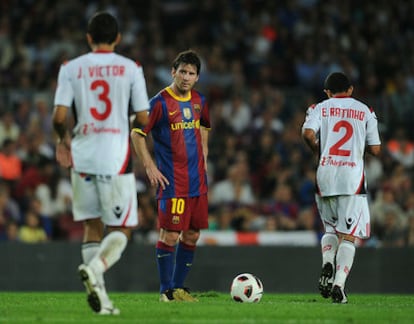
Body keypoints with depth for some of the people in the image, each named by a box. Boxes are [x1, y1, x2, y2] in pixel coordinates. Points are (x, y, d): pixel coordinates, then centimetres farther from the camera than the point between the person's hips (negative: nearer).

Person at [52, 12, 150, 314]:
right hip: (116, 157, -2)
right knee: (122, 228, 5)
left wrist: (64, 138, 16)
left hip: (82, 156, 2)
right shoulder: (131, 68, 0)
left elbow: (59, 116, -4)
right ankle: (95, 267, -22)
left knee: (92, 225, 13)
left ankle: (98, 292, 6)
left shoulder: (71, 68, 2)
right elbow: (143, 119, -1)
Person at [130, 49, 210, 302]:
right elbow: (137, 134, -7)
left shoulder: (199, 101, 10)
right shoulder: (160, 103, -10)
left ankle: (179, 287, 18)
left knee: (192, 235, 8)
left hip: (197, 180, 7)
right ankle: (166, 290, 3)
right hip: (172, 182, -7)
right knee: (170, 235, -7)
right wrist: (150, 167, -11)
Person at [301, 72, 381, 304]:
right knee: (348, 235, -1)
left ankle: (327, 263, -6)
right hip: (353, 178, -1)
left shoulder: (320, 108, 7)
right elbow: (375, 149, 8)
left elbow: (308, 133, -12)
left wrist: (318, 151, 8)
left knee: (330, 228, 21)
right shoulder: (365, 111, 10)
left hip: (326, 174, 1)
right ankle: (339, 285, -15)